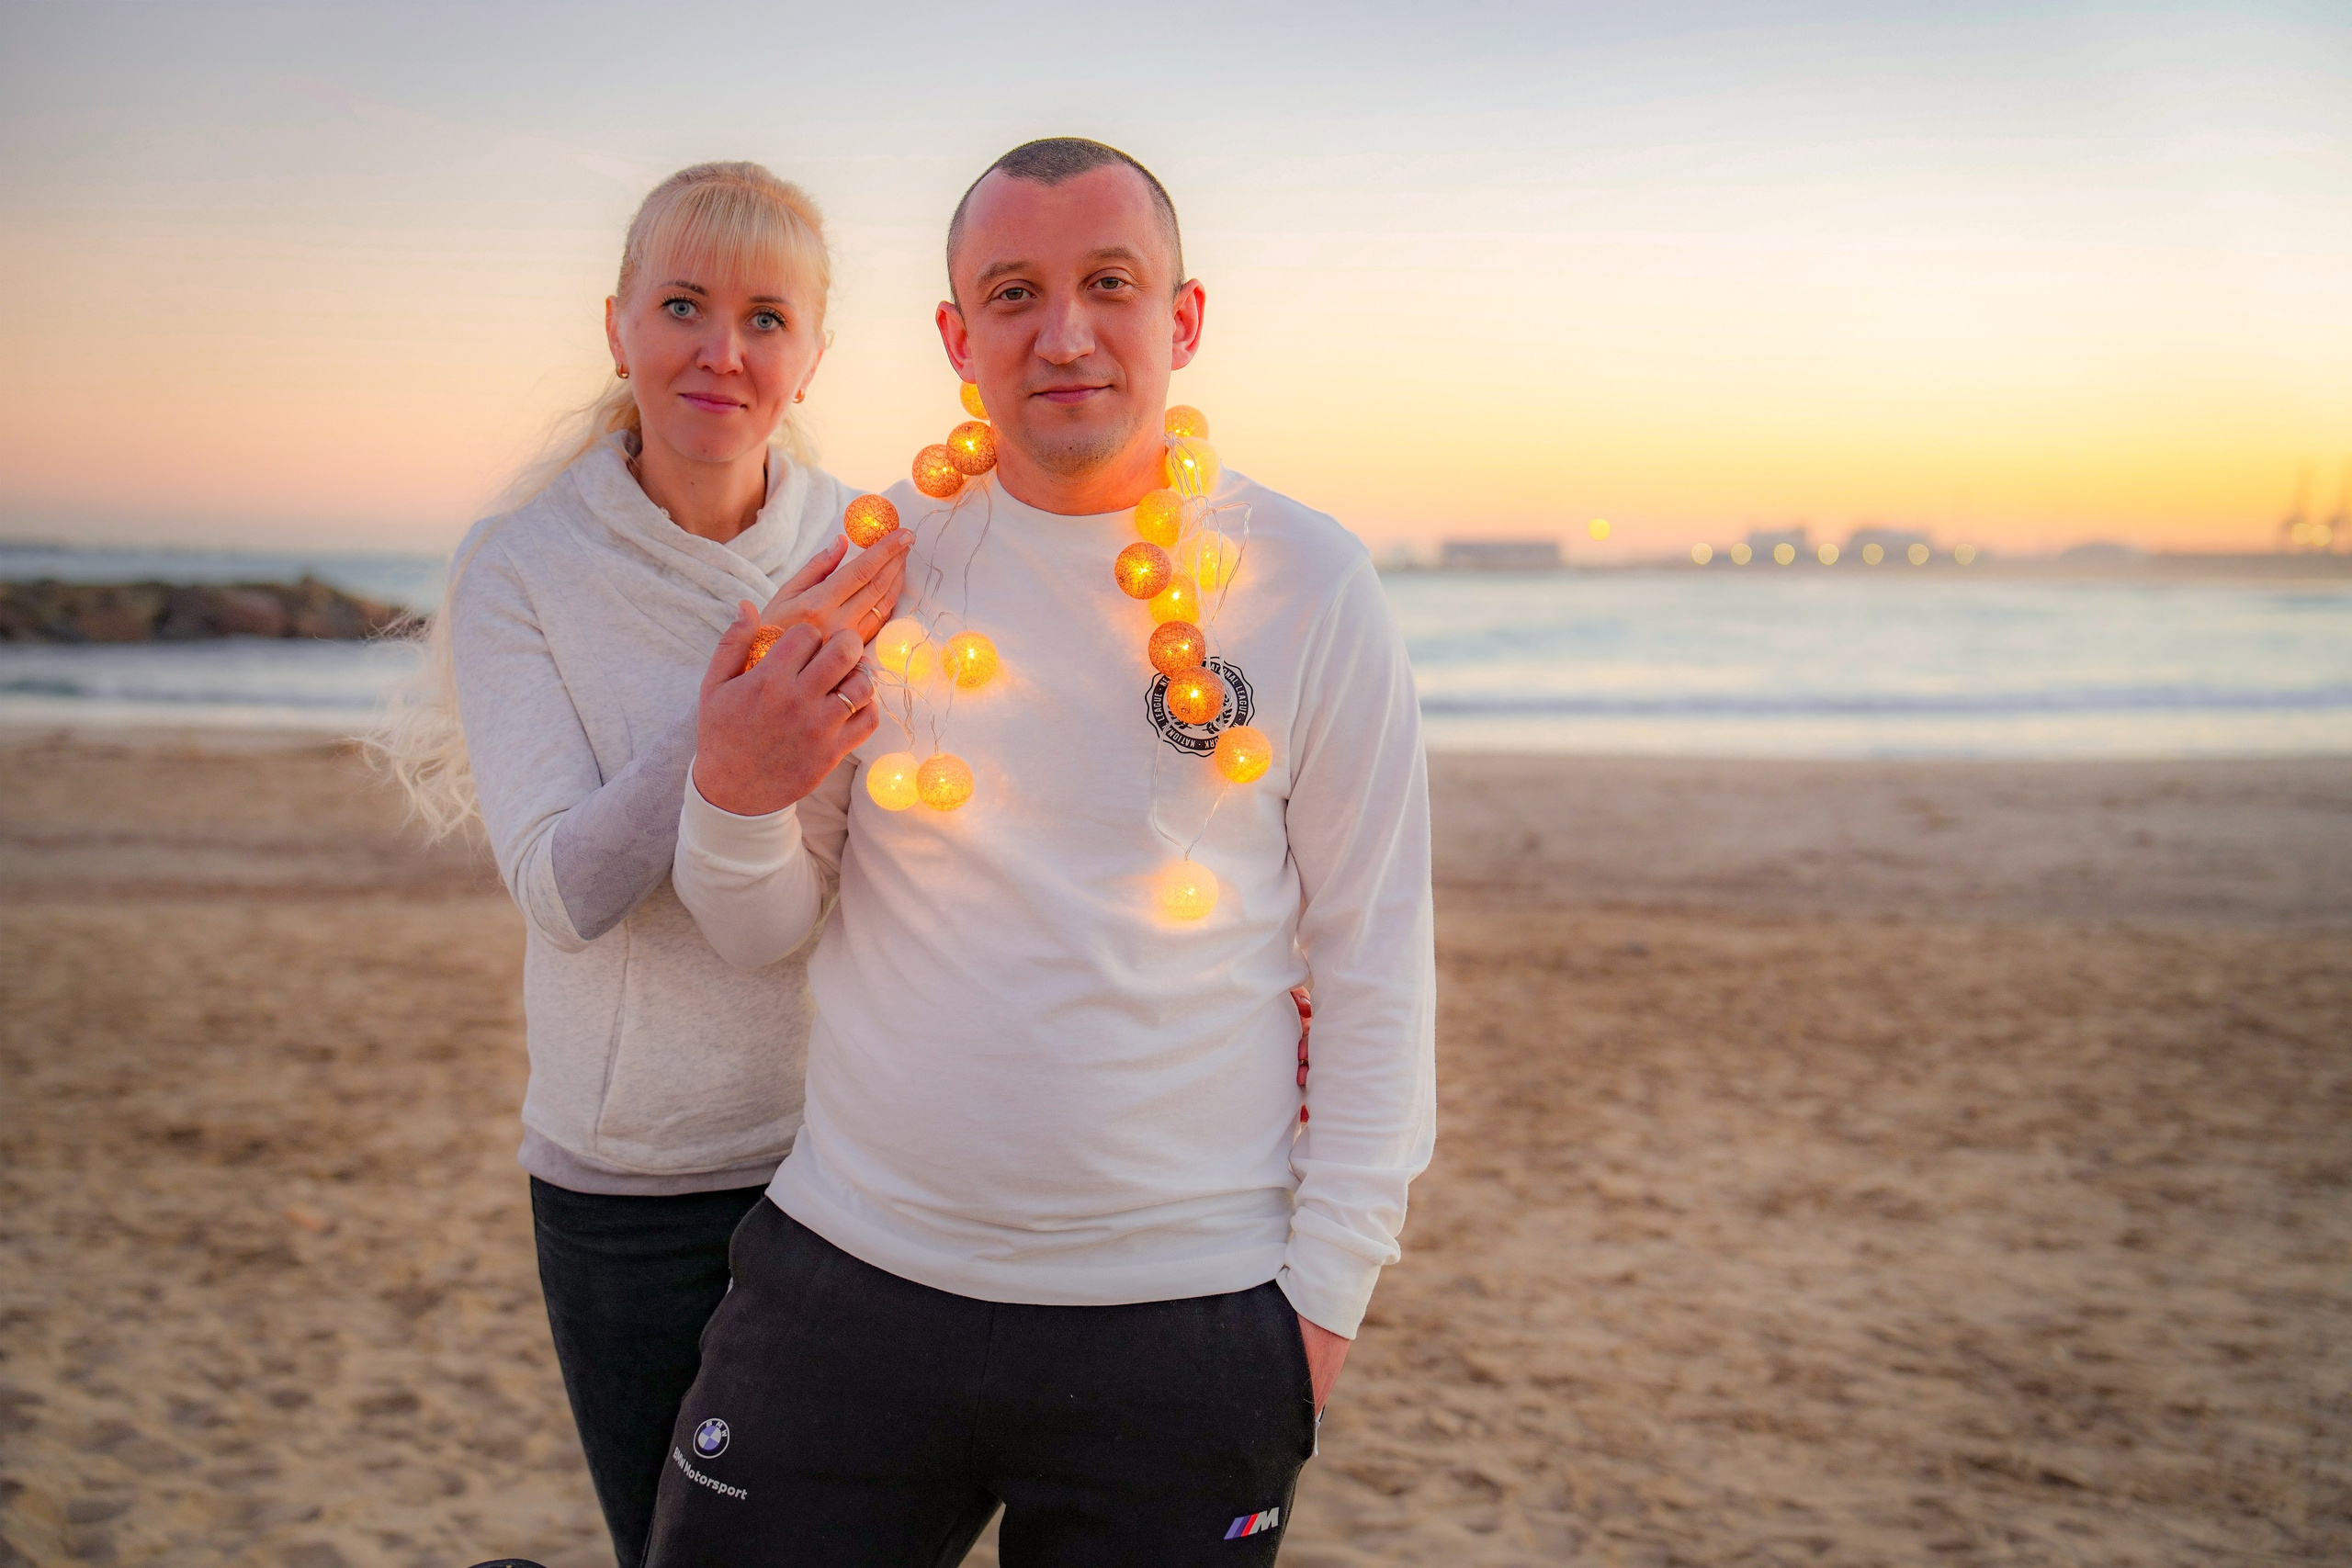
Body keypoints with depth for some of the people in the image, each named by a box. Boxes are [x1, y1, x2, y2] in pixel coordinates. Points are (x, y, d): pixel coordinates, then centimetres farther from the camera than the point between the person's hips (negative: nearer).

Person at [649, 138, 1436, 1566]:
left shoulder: (1308, 582, -4)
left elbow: (1375, 965, 0)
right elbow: (764, 931, 6)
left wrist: (1325, 1292, -2)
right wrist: (736, 793, -15)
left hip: (1185, 1326, -1)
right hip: (848, 1282, 2)